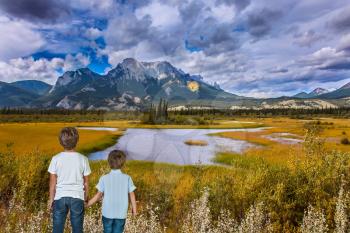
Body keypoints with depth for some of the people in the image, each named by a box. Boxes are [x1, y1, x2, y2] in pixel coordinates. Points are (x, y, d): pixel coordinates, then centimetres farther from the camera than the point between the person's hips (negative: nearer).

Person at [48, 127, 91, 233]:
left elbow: (53, 182, -4)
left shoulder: (56, 159, -10)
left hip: (60, 197, 1)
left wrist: (51, 199, 9)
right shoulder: (83, 159, -11)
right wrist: (86, 198, 12)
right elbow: (86, 182, -3)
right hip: (77, 197, 0)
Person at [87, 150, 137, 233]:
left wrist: (87, 204, 11)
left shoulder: (104, 178, -10)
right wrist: (134, 209, 9)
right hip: (121, 214, 0)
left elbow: (99, 195, -5)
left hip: (107, 213, 0)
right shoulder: (127, 178, -10)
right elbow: (132, 195, -4)